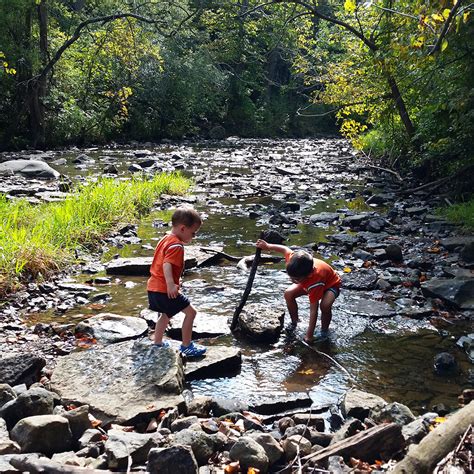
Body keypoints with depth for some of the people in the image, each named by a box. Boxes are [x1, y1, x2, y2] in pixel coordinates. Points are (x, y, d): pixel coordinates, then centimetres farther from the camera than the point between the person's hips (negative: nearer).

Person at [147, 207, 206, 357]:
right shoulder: (176, 245, -16)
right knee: (190, 312, -1)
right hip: (165, 290, -10)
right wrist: (171, 284, -44)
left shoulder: (165, 239, 14)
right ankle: (186, 346, 6)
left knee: (166, 314, 29)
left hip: (153, 287, 10)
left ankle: (158, 343, 40)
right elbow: (166, 265, -32)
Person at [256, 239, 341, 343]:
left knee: (325, 305, -35)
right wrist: (268, 246, -11)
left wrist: (309, 335, -37)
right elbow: (285, 249, -10)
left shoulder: (315, 283, -46)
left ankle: (324, 331, -6)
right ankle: (294, 322, 8)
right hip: (308, 281, 6)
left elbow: (313, 310, -41)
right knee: (289, 294, -15)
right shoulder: (293, 259, -35)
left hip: (331, 284, -6)